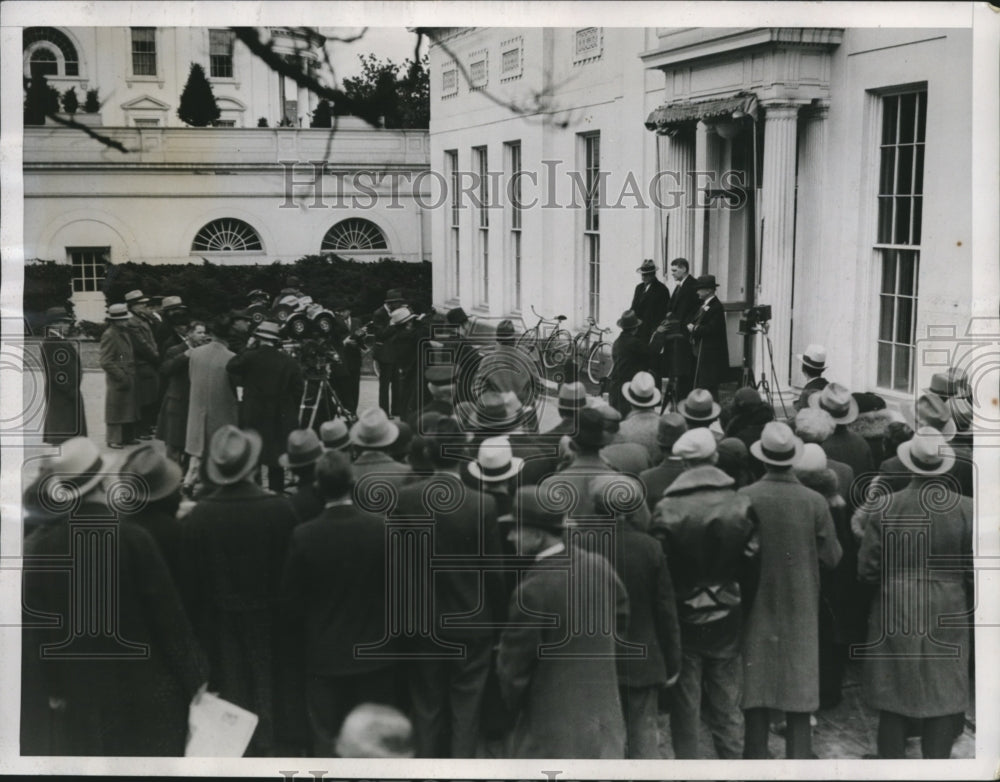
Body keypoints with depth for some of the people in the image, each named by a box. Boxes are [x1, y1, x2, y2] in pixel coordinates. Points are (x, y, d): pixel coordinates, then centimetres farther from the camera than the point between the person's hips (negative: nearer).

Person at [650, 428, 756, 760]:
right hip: (727, 617, 2)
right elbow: (752, 558, -9)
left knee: (685, 704, 10)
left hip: (683, 616, -2)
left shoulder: (667, 508, -15)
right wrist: (737, 595, 7)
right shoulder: (741, 504, -9)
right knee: (726, 704, 15)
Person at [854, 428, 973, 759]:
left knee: (893, 709, 10)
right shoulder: (965, 509, -8)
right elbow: (975, 570, -4)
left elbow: (867, 570, -6)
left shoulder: (884, 509, -9)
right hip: (947, 619, 0)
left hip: (894, 617, 0)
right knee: (943, 705, 10)